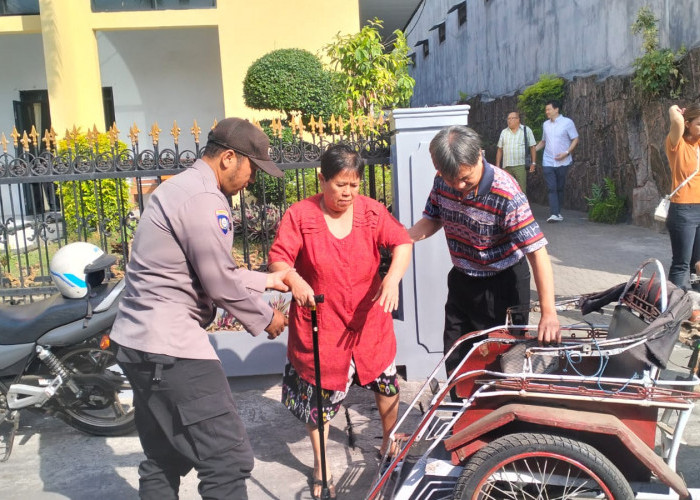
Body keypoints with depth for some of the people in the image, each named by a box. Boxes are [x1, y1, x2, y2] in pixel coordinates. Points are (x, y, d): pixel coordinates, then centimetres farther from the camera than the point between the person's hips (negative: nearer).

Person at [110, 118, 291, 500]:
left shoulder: (181, 187, 17)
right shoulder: (203, 197, -16)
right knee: (228, 459, -7)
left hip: (139, 340, 11)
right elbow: (220, 283, -15)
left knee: (164, 461, 21)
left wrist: (267, 280, 25)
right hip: (169, 346, -11)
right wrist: (265, 318, 1)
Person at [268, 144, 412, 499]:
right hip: (320, 322, -2)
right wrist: (294, 280, -36)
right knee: (321, 392, 10)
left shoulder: (371, 211, -3)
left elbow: (401, 242, -8)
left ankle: (390, 444, 42)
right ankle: (321, 464, 33)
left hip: (369, 319, 3)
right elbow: (278, 258, -14)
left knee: (386, 382, 13)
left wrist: (394, 276, -27)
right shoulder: (300, 215, -11)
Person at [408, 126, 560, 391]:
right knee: (454, 360, 17)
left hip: (501, 284, -6)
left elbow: (537, 252, -30)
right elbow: (433, 219, 5)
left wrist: (548, 313, -36)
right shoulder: (443, 181, -12)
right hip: (461, 279, 6)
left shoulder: (506, 194, -29)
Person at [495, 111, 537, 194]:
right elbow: (500, 149, 13)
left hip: (521, 165, -4)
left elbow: (532, 147, 1)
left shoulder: (526, 130, 3)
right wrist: (497, 165, 8)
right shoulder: (504, 132, 13)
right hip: (506, 166, 4)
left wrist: (533, 163, -5)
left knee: (522, 190, -7)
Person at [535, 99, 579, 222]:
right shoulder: (545, 124, 11)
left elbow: (575, 140, -2)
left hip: (562, 162, -3)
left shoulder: (567, 122, -3)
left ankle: (558, 212, 19)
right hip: (548, 162, 3)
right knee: (551, 188, -8)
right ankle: (554, 214, -14)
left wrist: (566, 153, -16)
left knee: (560, 188, 7)